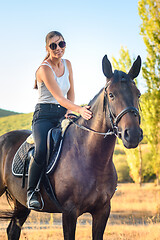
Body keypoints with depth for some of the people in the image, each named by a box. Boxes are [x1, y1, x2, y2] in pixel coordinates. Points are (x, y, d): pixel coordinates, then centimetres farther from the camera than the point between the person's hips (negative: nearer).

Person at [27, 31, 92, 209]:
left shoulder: (67, 64, 10)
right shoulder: (44, 69, -13)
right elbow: (59, 97, -23)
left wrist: (69, 112, -2)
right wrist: (79, 109, -38)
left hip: (63, 115, 7)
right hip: (44, 116, -7)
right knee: (42, 151, -31)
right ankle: (31, 192, -14)